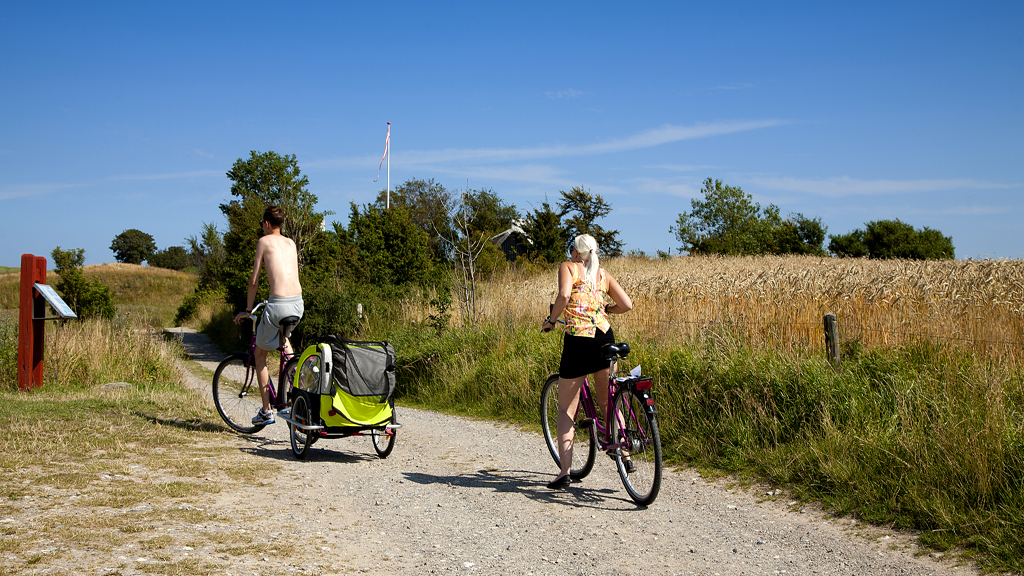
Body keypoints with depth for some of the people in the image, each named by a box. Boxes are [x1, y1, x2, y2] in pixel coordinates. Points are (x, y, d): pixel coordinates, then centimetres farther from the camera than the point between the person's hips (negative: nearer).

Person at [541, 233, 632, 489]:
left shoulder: (567, 267, 5)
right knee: (607, 403, 22)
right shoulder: (603, 274, 17)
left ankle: (565, 470, -1)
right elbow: (626, 305, 9)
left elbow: (564, 295, -15)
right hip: (605, 338, 4)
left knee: (566, 409, 7)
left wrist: (550, 319, -1)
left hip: (578, 341, -4)